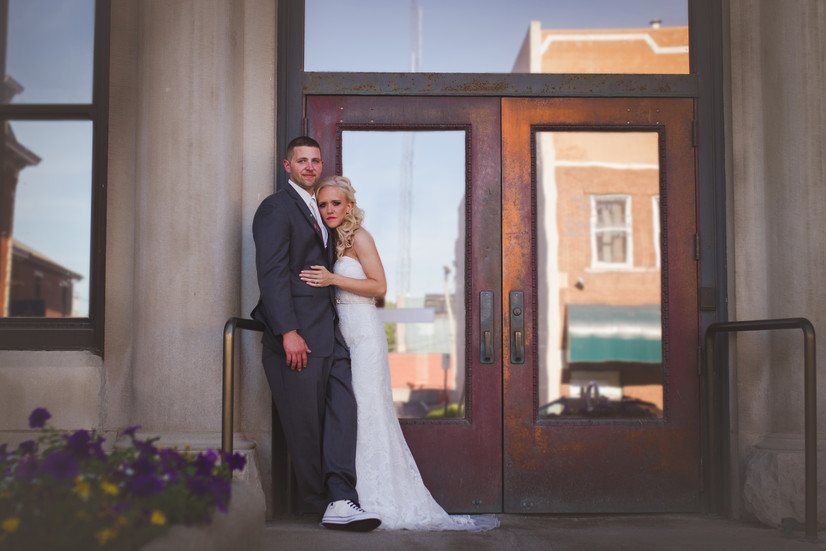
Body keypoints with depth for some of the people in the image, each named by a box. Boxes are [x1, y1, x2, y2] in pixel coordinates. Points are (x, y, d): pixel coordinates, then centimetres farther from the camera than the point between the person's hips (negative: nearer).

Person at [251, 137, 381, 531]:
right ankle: (318, 502, 10)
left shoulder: (316, 209, 22)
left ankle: (340, 501, -10)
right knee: (305, 422, -1)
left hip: (327, 329, 8)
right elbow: (272, 273, -13)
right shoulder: (277, 207, -4)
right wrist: (288, 332, -20)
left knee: (343, 407, -6)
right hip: (297, 334, -8)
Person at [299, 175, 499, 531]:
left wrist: (333, 279, -18)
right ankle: (357, 503, 9)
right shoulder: (331, 241, 17)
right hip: (340, 333, 8)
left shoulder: (359, 237, -4)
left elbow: (379, 287, -12)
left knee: (367, 411, -8)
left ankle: (380, 504, -3)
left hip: (363, 331, -7)